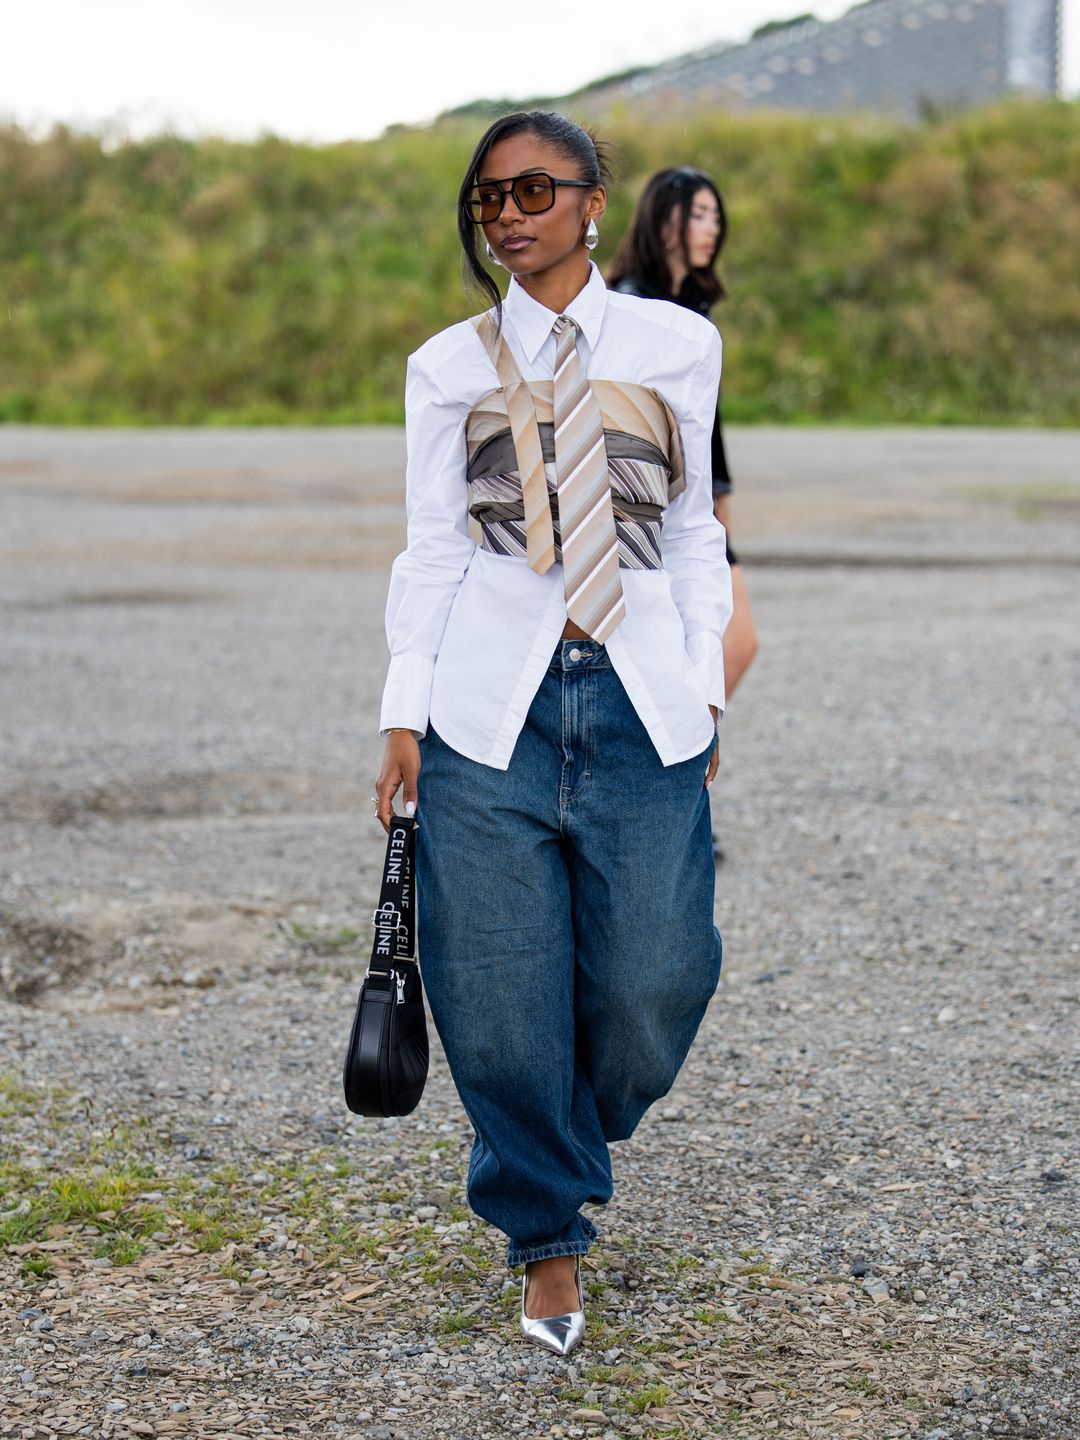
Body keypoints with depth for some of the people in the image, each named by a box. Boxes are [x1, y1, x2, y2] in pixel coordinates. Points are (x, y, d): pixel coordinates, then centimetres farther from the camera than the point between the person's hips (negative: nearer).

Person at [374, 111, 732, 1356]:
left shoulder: (678, 346, 10)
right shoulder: (449, 365, 8)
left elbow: (692, 529, 13)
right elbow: (431, 547, 6)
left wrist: (705, 688, 8)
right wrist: (405, 714, 0)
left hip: (643, 707, 1)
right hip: (491, 713, 0)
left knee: (654, 984, -3)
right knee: (503, 1000, 0)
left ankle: (572, 1133, 31)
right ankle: (548, 1233, 19)